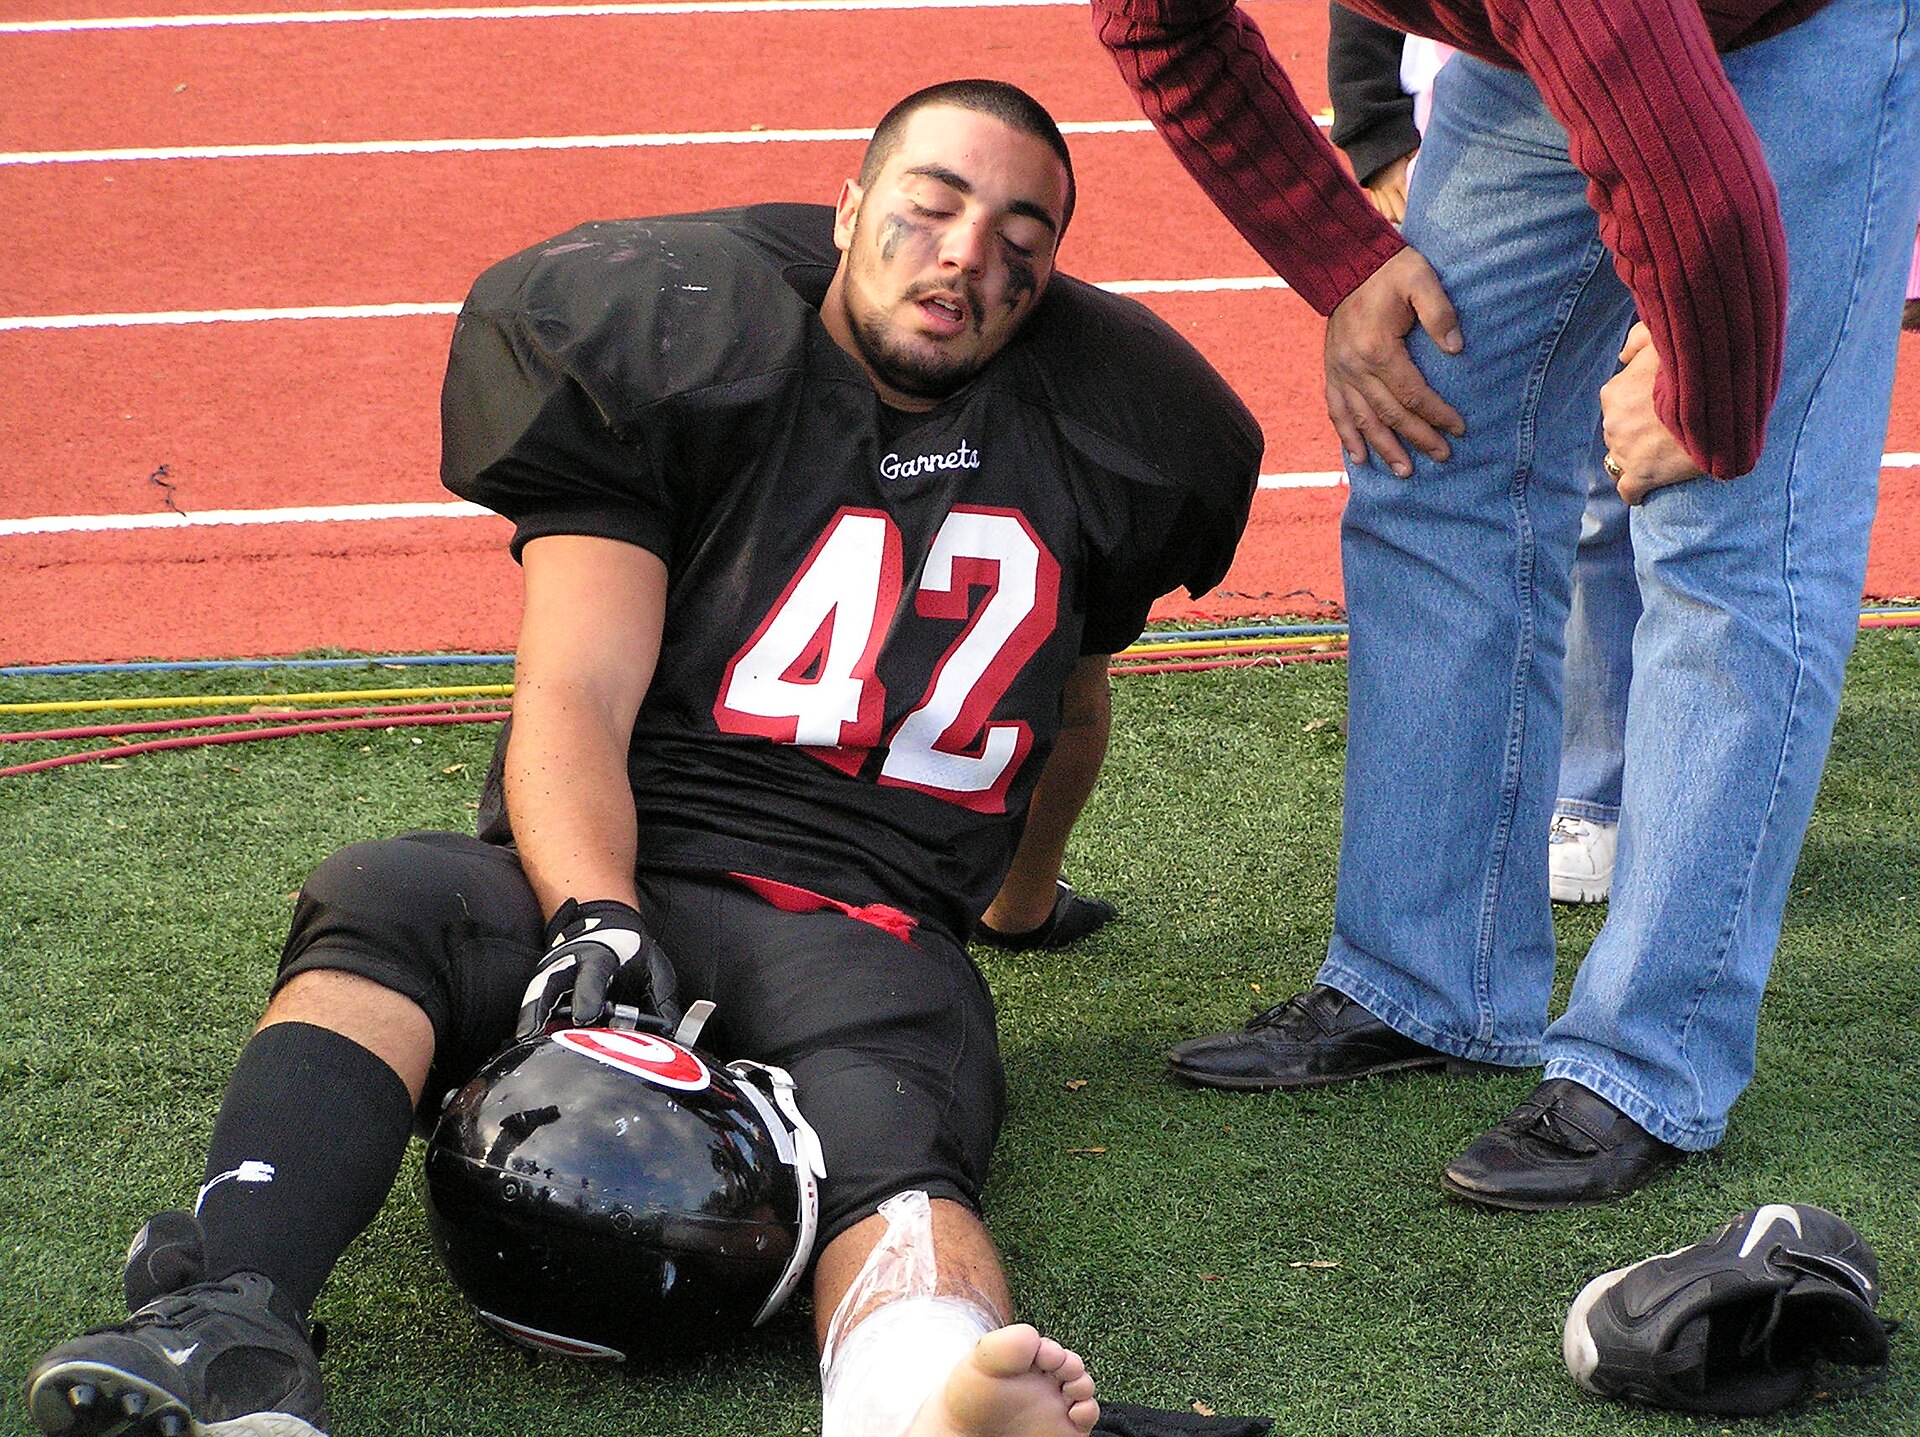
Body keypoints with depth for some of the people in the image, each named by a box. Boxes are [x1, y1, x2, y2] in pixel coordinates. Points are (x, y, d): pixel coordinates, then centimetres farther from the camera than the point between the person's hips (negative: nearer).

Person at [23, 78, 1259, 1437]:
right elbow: (576, 701, -5)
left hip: (862, 925, 0)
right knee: (378, 903, -33)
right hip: (609, 876, 0)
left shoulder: (1102, 433, 14)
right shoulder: (681, 358, 4)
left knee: (892, 1145, -35)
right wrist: (594, 919, -23)